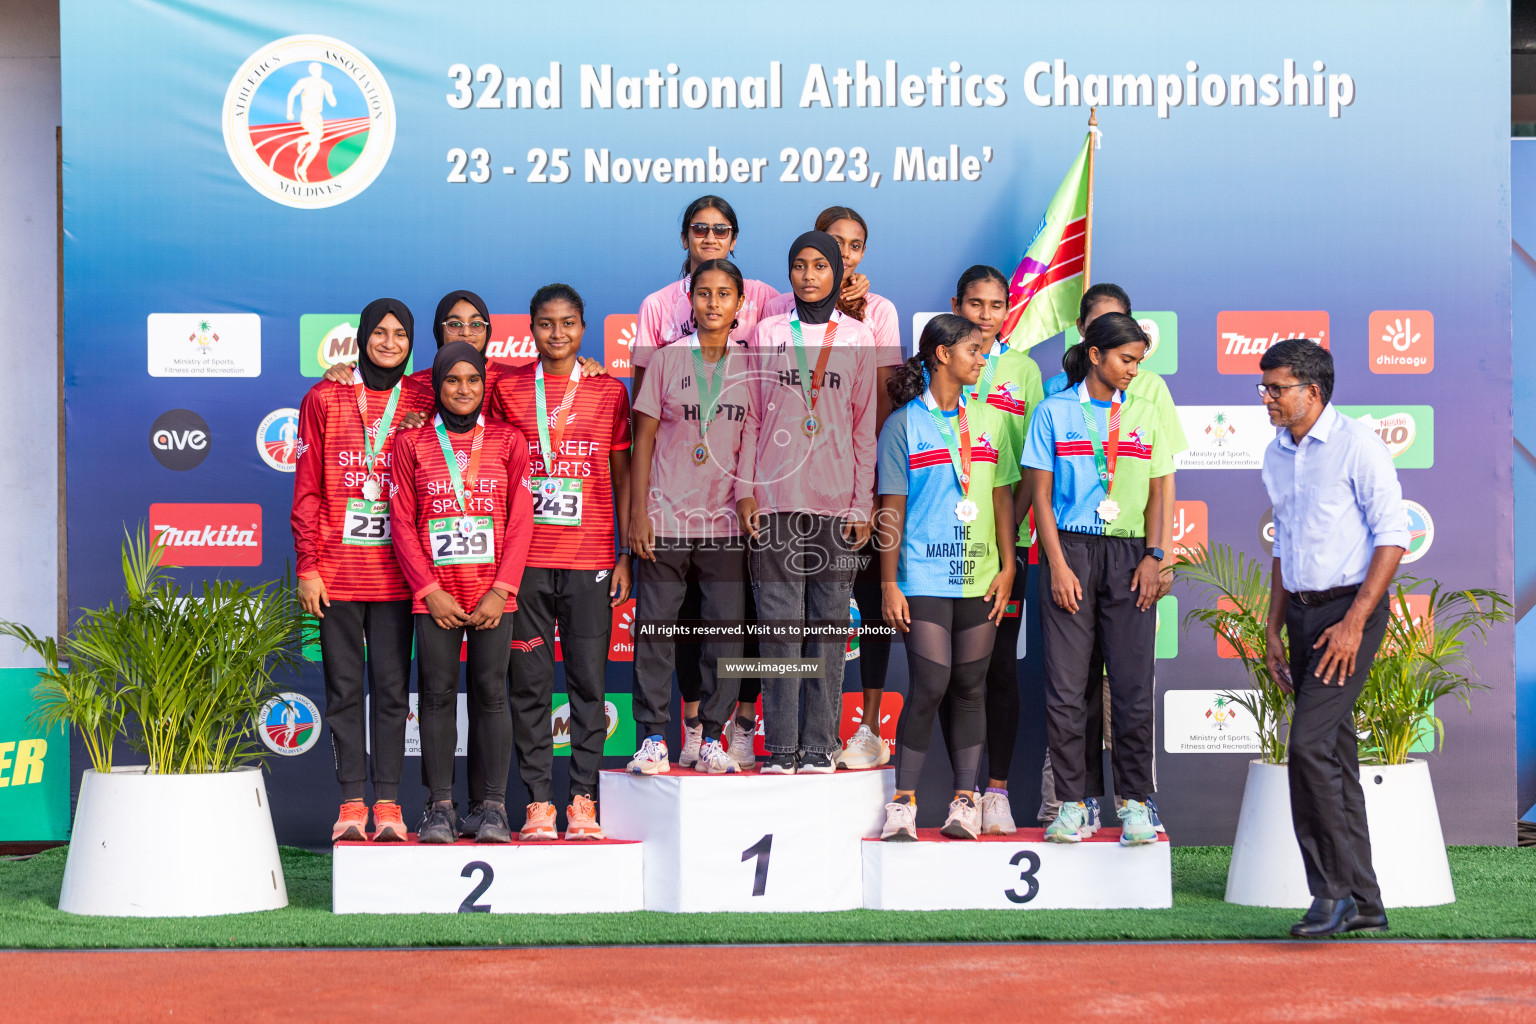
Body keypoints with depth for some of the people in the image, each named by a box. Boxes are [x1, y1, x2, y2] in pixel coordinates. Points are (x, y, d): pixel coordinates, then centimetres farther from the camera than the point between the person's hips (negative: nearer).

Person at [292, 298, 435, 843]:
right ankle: (352, 803, 6)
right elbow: (307, 489, 3)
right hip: (337, 571, -1)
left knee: (392, 688, 2)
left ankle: (387, 804, 6)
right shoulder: (325, 398, 5)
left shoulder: (424, 402, 7)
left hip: (396, 570, 1)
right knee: (344, 687, 2)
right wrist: (307, 568, -2)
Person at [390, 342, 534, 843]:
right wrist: (431, 590, -7)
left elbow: (521, 520, 2)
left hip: (492, 592, 0)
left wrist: (501, 591, -7)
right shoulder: (412, 443, 5)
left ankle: (493, 807, 5)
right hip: (434, 591, 0)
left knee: (491, 692, 0)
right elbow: (403, 523, 2)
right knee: (437, 693, 1)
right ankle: (440, 806, 6)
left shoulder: (507, 440, 5)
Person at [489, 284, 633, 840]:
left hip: (590, 560, 0)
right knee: (529, 684, 0)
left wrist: (627, 554, 5)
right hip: (524, 559, 0)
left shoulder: (609, 391, 8)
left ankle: (584, 800, 6)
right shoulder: (507, 388, 7)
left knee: (588, 680, -1)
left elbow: (622, 477, 10)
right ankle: (539, 802, 6)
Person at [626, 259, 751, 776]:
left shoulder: (751, 366, 7)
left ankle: (711, 738, 9)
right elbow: (643, 440, 2)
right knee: (654, 626, -2)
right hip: (667, 516, -1)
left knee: (726, 629, 0)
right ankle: (652, 737, 5)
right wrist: (638, 511, -4)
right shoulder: (667, 360, 3)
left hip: (727, 519, 1)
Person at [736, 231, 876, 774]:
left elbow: (865, 426, 8)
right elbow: (752, 418, 9)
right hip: (775, 499, 0)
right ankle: (780, 749, 0)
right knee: (780, 624, -3)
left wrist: (863, 503, 2)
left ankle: (820, 747, 5)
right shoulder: (767, 334, 9)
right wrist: (745, 490, 0)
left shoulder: (858, 338, 8)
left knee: (829, 626, 0)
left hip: (836, 500, 0)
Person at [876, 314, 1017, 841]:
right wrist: (889, 584, -4)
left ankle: (966, 799, 11)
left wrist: (1007, 567, 5)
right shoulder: (904, 423, 0)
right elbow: (891, 508, -1)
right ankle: (903, 802, -1)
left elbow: (1002, 497, 14)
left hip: (979, 577, 4)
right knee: (929, 686, -10)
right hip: (924, 576, -4)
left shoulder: (989, 419, 12)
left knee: (970, 686, 5)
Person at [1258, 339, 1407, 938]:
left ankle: (1332, 890, -10)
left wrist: (1354, 622, -18)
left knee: (1309, 743, -17)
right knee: (1335, 756, 8)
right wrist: (1273, 630, 15)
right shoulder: (1276, 456, 13)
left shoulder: (1357, 445, -10)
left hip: (1351, 610, -8)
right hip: (1302, 611, 8)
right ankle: (1363, 903, 13)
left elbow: (1392, 535, -13)